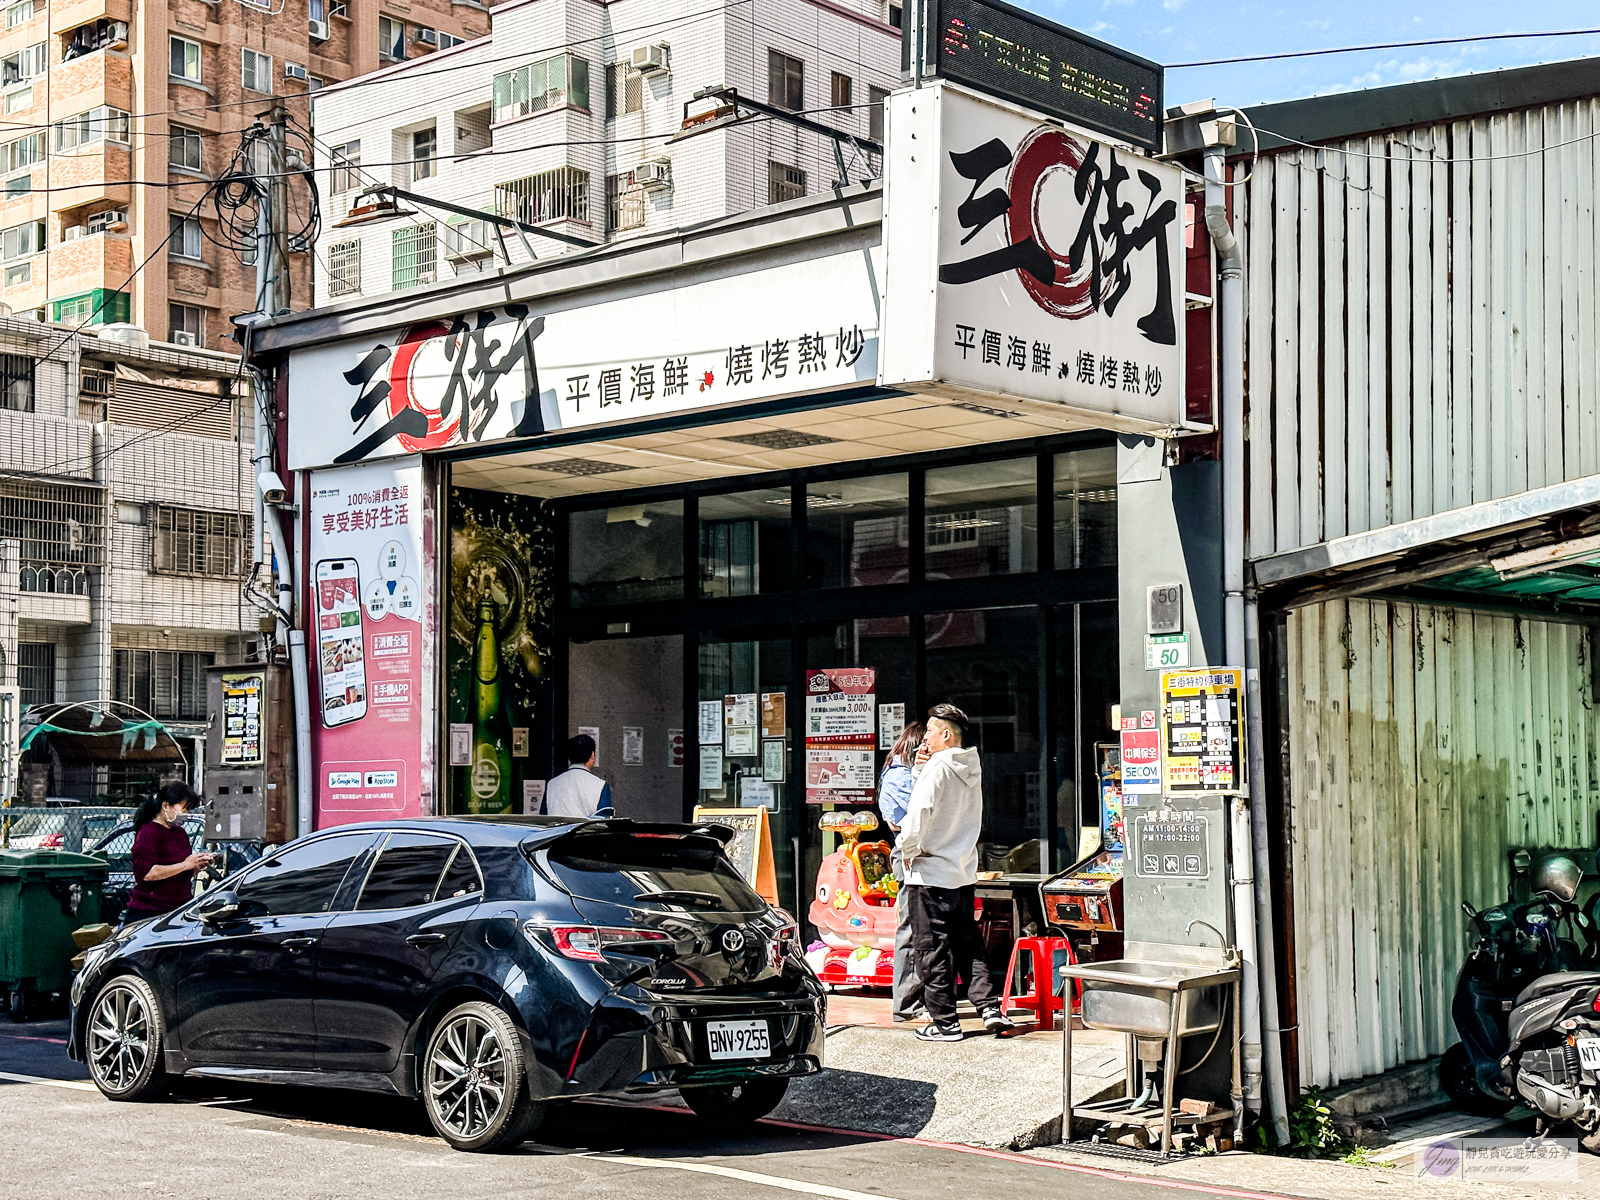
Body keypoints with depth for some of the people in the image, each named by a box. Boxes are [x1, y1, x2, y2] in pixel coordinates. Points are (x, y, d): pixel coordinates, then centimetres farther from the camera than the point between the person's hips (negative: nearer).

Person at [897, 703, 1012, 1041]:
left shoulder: (938, 767, -15)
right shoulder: (971, 768, 9)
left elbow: (918, 814, -22)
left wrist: (908, 851, -8)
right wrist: (921, 769, 7)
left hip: (930, 874, -8)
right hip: (964, 871, 8)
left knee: (932, 950, 1)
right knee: (968, 944, 15)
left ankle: (944, 1022, 5)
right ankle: (990, 1008, 9)